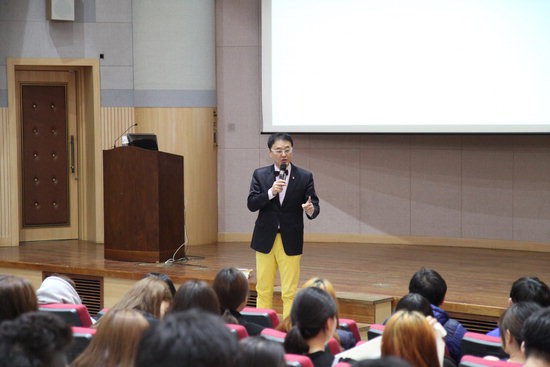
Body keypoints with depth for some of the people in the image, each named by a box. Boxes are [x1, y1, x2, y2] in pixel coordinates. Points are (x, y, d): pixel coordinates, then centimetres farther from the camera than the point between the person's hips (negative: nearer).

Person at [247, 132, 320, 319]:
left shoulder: (304, 177, 0)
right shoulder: (260, 175, 3)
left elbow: (314, 205, -2)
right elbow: (251, 204, -4)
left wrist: (311, 209, -26)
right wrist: (271, 192, -20)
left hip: (291, 241, -1)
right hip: (265, 239, 2)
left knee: (290, 293, 0)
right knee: (263, 290, 7)